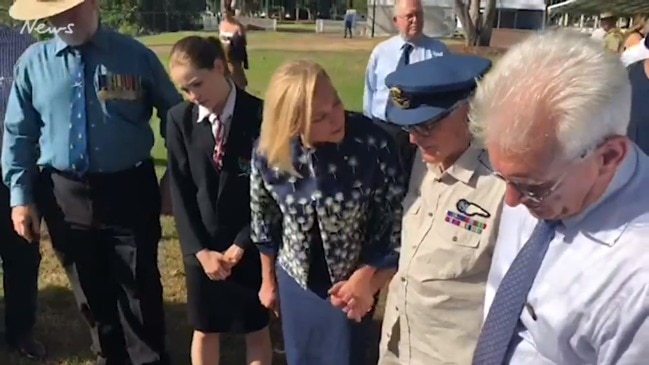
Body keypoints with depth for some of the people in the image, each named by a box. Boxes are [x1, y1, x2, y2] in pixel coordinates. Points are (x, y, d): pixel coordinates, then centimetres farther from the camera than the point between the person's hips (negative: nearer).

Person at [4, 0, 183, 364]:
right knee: (92, 292, 18)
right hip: (65, 196, 3)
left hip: (129, 192, -2)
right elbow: (19, 135, 6)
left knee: (140, 291, 8)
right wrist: (20, 196, 2)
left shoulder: (136, 56, -4)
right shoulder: (33, 63, 2)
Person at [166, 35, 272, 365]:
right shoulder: (180, 119, -5)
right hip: (201, 245, 2)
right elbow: (179, 191, -3)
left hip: (251, 244, -2)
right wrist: (200, 249, -9)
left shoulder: (259, 115, -12)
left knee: (256, 329, 14)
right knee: (204, 330, 16)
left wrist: (242, 244, -11)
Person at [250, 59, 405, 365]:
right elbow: (263, 215, -2)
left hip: (351, 281, -2)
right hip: (295, 280, 2)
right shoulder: (267, 151, -19)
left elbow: (395, 216, -15)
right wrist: (268, 280, 10)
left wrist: (366, 278, -13)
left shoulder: (371, 142, -27)